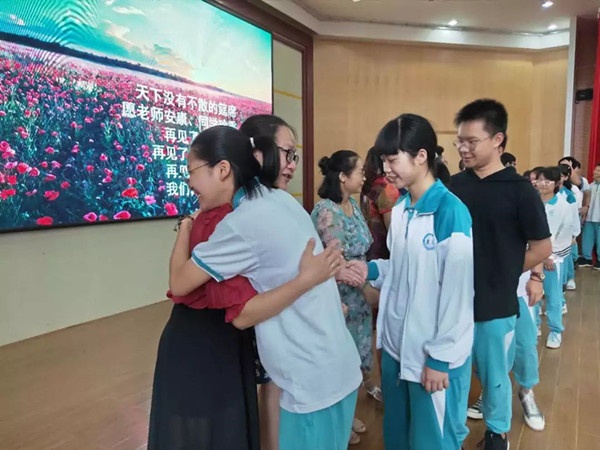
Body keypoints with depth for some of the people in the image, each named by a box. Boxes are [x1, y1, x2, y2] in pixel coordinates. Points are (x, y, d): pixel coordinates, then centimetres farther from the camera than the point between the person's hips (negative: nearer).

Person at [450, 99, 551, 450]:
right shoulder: (454, 186, 0)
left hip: (495, 303, -3)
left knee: (494, 374, 15)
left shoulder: (519, 190, -11)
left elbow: (543, 248, -4)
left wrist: (501, 273, -1)